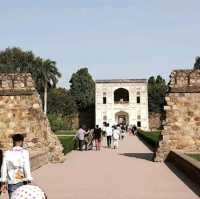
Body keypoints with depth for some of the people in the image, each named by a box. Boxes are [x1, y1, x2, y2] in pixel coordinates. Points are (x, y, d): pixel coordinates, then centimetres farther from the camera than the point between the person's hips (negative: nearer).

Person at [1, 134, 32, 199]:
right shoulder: (24, 152, -7)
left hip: (11, 182, 3)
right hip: (21, 182, -3)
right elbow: (27, 167, -10)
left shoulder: (7, 153, 2)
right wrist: (29, 181, -5)